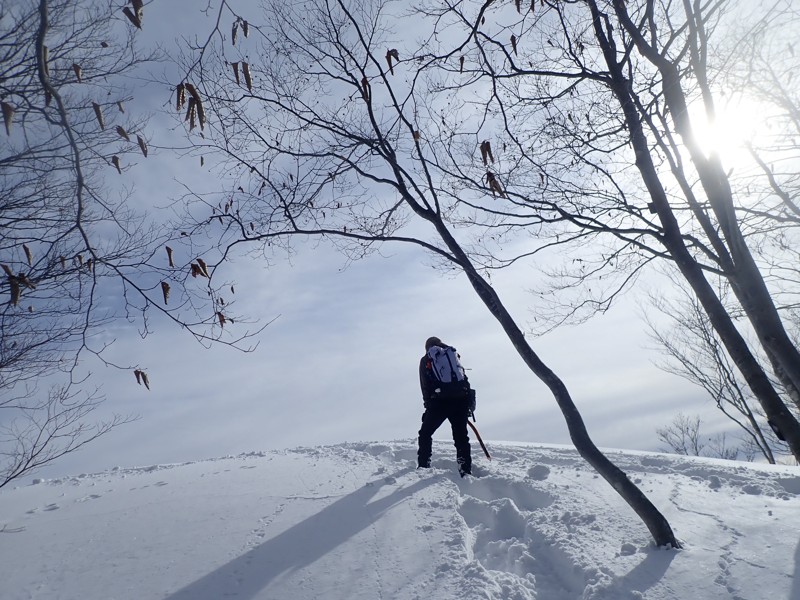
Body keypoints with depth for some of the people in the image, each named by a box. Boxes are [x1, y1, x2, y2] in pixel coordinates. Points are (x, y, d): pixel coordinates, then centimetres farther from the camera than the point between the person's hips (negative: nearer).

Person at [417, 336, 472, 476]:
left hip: (438, 402, -2)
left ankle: (423, 466, 8)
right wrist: (470, 401, 16)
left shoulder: (425, 361, 13)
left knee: (425, 434, 13)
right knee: (461, 436, 9)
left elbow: (425, 387, 6)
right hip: (460, 400, 2)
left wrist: (428, 403, 13)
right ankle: (465, 470, 3)